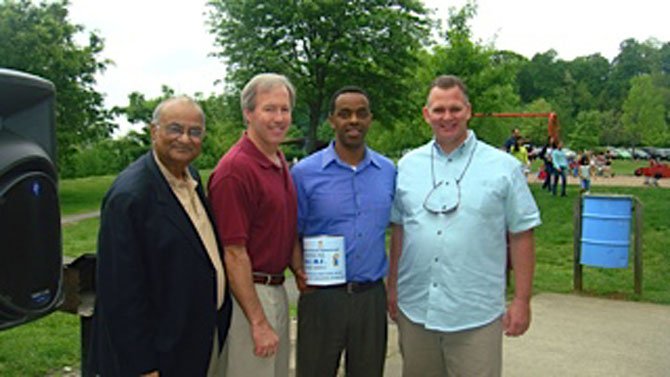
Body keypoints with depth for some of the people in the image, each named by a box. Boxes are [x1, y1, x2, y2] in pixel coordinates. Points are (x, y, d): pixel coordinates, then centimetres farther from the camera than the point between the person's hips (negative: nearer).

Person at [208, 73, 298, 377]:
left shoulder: (280, 162, 9)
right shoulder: (235, 169, -20)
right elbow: (233, 252, -22)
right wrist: (258, 323, -20)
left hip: (277, 291, 9)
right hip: (245, 292, -9)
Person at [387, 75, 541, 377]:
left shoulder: (503, 167, -2)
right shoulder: (407, 165, 7)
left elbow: (521, 236, -1)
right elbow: (398, 230, 12)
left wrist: (522, 300, -4)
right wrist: (392, 287, 11)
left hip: (476, 315, -3)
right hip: (414, 310, 3)